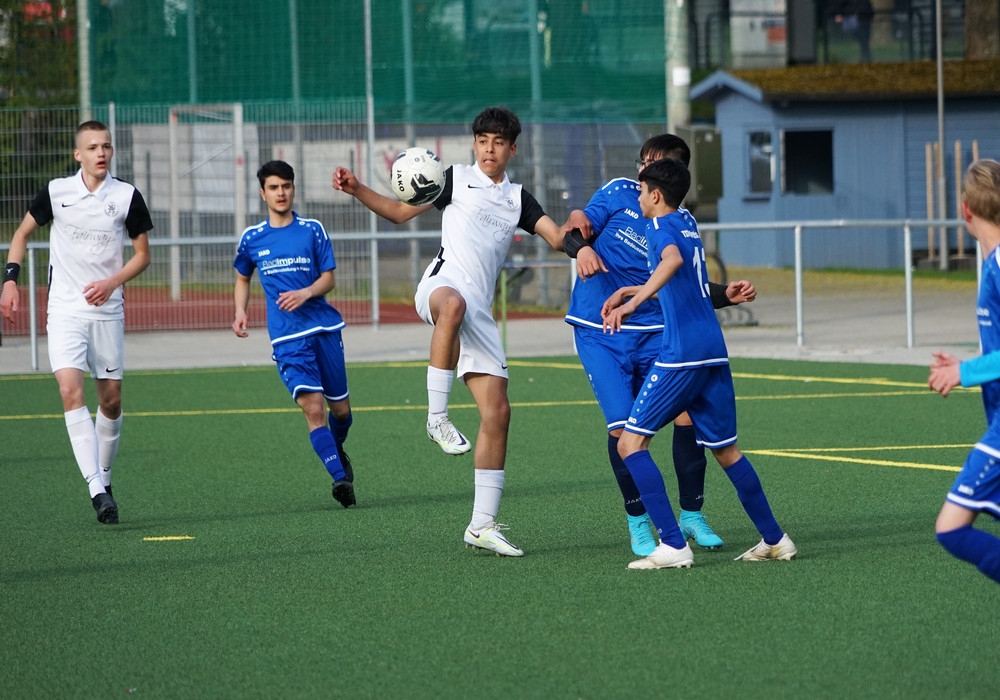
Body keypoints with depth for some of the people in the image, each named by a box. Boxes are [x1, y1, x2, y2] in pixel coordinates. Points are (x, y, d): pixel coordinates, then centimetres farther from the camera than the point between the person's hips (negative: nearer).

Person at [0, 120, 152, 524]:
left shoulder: (127, 196, -2)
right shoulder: (56, 192, -1)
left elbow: (143, 253, 6)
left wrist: (112, 282, -11)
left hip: (107, 309, 1)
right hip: (65, 309, -1)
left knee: (111, 399, 6)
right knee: (71, 392, -18)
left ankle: (103, 476, 28)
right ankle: (97, 490, -24)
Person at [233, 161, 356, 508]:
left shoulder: (313, 230, 4)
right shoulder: (251, 238, 8)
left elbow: (329, 277, 4)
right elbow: (243, 278, 23)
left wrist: (306, 293, -16)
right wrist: (240, 311, 6)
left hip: (324, 328, 1)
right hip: (287, 336, -1)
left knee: (339, 407, 9)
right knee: (313, 407, -17)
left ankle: (337, 451, 41)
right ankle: (340, 478, -20)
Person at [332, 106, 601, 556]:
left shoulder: (519, 198, 21)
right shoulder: (456, 179, 12)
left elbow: (556, 235, 10)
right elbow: (400, 211, 14)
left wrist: (581, 246, -13)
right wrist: (356, 190, -2)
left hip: (479, 311, 5)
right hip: (442, 283, -4)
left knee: (497, 412, -2)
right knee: (454, 304, -45)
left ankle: (482, 524, 4)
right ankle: (437, 416, -39)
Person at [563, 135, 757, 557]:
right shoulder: (619, 194, 0)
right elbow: (578, 228, -2)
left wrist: (727, 295, -10)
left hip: (652, 332, 2)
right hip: (599, 335, -2)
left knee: (688, 409, -11)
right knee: (623, 427, -12)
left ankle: (691, 516, 7)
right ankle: (637, 522, 7)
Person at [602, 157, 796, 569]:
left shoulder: (660, 226, -4)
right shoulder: (688, 224, 21)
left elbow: (673, 260, -28)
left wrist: (633, 302, -36)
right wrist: (626, 292, 41)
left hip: (681, 353, -8)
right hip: (714, 350, 8)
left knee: (631, 442, -4)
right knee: (725, 450, 17)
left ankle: (673, 545, -13)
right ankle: (774, 539, 18)